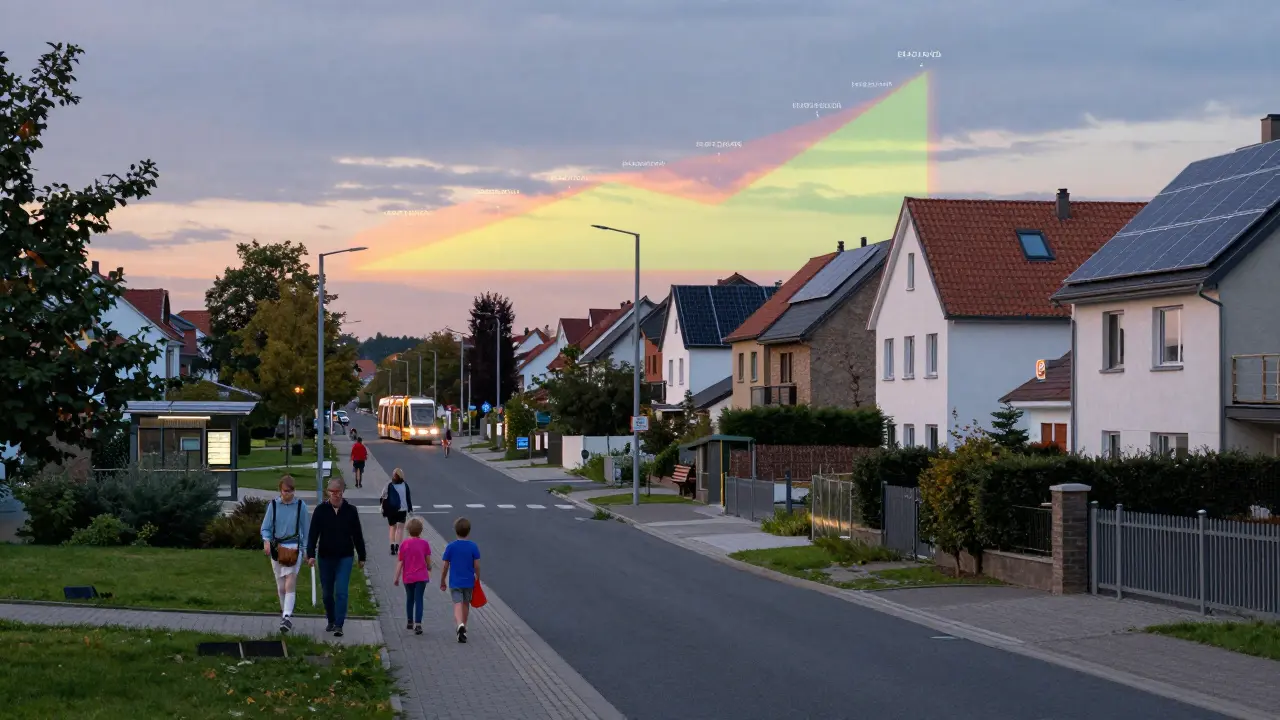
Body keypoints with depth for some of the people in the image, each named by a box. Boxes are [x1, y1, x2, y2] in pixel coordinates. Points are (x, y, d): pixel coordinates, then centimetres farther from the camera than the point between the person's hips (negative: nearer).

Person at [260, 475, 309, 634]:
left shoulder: (300, 506, 1)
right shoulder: (273, 505, 3)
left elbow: (305, 529, 8)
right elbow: (266, 527, 4)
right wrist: (266, 541, -15)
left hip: (294, 547, -2)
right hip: (276, 548, 2)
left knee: (290, 583, -16)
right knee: (280, 586, 11)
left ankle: (287, 616, -24)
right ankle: (285, 611, 31)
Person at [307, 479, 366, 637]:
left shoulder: (350, 511, 0)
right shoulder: (321, 511, -1)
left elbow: (357, 535, 7)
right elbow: (313, 534, -2)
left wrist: (361, 557, 9)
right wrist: (311, 554, -12)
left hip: (344, 558, -2)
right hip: (325, 557, 2)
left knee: (341, 592, -11)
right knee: (327, 593, 10)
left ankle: (338, 625, -11)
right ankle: (331, 621, 28)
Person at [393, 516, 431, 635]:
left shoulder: (404, 544, -5)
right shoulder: (424, 544, -6)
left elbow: (400, 562, -4)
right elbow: (428, 561, 1)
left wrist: (397, 577, 1)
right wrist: (429, 570, 22)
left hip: (408, 577, 1)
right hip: (421, 576, -1)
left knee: (409, 599, 18)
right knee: (418, 599, -3)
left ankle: (410, 622, 28)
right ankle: (418, 624, -14)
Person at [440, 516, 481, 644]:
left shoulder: (450, 547, -8)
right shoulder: (473, 547, -7)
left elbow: (445, 566, -4)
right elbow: (477, 565, -5)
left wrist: (442, 582, 8)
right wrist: (477, 579, 12)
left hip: (455, 582, -2)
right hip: (469, 582, 2)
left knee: (458, 604, -7)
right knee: (466, 604, 19)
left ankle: (460, 625, -32)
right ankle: (463, 628, 31)